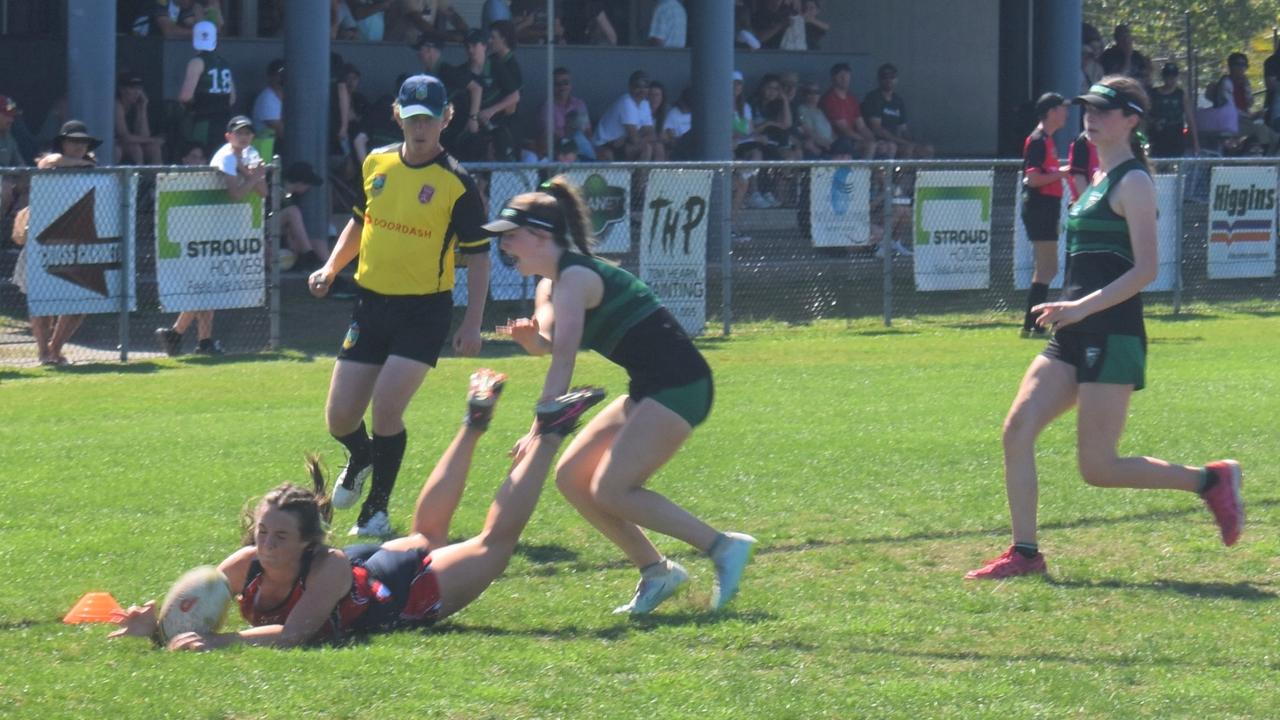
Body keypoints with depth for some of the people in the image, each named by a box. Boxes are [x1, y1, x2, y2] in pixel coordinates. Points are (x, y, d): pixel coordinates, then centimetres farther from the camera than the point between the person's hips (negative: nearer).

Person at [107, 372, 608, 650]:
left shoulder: (327, 570, -45)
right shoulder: (245, 566, -31)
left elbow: (295, 633, -56)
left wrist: (222, 641, -68)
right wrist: (156, 627, -51)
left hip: (411, 590, -5)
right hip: (373, 565, 5)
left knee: (496, 540, 14)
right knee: (426, 531, 34)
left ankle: (550, 433, 31)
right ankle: (475, 423, 53)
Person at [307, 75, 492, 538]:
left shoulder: (456, 182, -11)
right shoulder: (376, 163, 3)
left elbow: (478, 254, -7)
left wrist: (472, 324, -13)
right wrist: (331, 268, 5)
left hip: (425, 311, -5)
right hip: (372, 303, 5)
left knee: (386, 408, -17)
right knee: (340, 419, 4)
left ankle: (376, 508, 3)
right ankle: (361, 460, 41)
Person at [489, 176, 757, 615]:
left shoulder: (574, 278, -16)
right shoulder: (550, 284, 14)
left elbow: (563, 361, -23)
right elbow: (547, 345, 5)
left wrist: (539, 433, -26)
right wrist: (530, 337, -17)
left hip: (678, 387, -10)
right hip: (651, 391, 10)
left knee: (610, 491, -15)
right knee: (571, 478, 7)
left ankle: (724, 548, -10)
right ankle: (655, 571, 12)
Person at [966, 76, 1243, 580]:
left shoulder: (1133, 182, -9)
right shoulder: (1100, 179, 18)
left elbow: (1146, 269, -17)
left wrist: (1082, 307, -23)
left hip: (1112, 335, -9)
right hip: (1074, 337, 9)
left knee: (1098, 469, -8)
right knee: (1017, 430, -5)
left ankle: (1211, 481, 7)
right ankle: (1024, 553, -1)